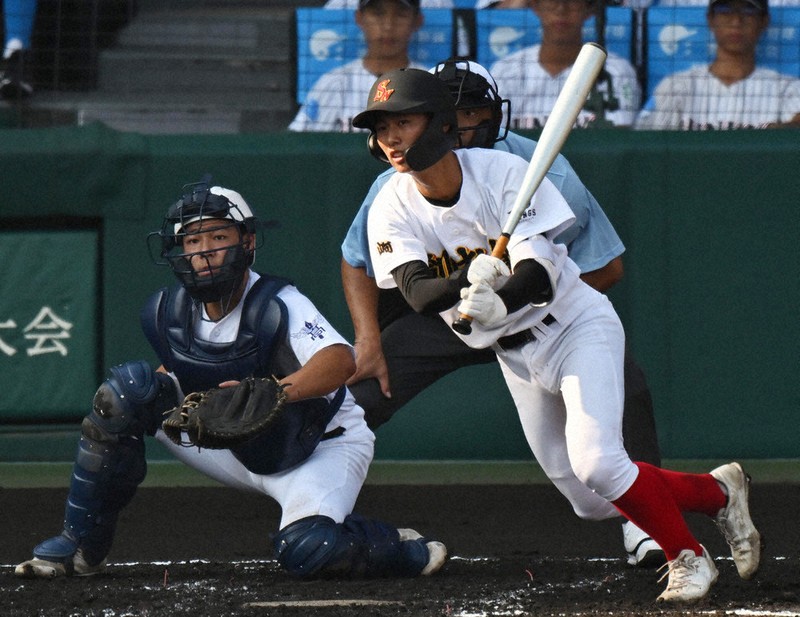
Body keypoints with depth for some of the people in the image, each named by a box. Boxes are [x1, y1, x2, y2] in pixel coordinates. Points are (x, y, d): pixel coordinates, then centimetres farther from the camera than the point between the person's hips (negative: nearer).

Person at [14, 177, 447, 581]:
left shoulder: (279, 307, -25)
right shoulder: (168, 313, -7)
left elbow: (339, 362, -43)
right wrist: (164, 391, -7)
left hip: (323, 448, -6)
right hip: (239, 451, 6)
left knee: (307, 553, -35)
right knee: (126, 388, -10)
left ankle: (399, 549, -1)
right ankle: (82, 545, -3)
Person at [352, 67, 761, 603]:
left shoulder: (501, 173, -22)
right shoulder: (393, 210, -12)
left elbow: (537, 276, -31)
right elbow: (417, 291, -27)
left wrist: (499, 301, -52)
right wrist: (469, 281, -48)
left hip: (576, 324, -5)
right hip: (514, 356, 5)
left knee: (596, 465, -24)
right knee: (593, 502, 6)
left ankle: (688, 556, -2)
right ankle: (719, 492, 28)